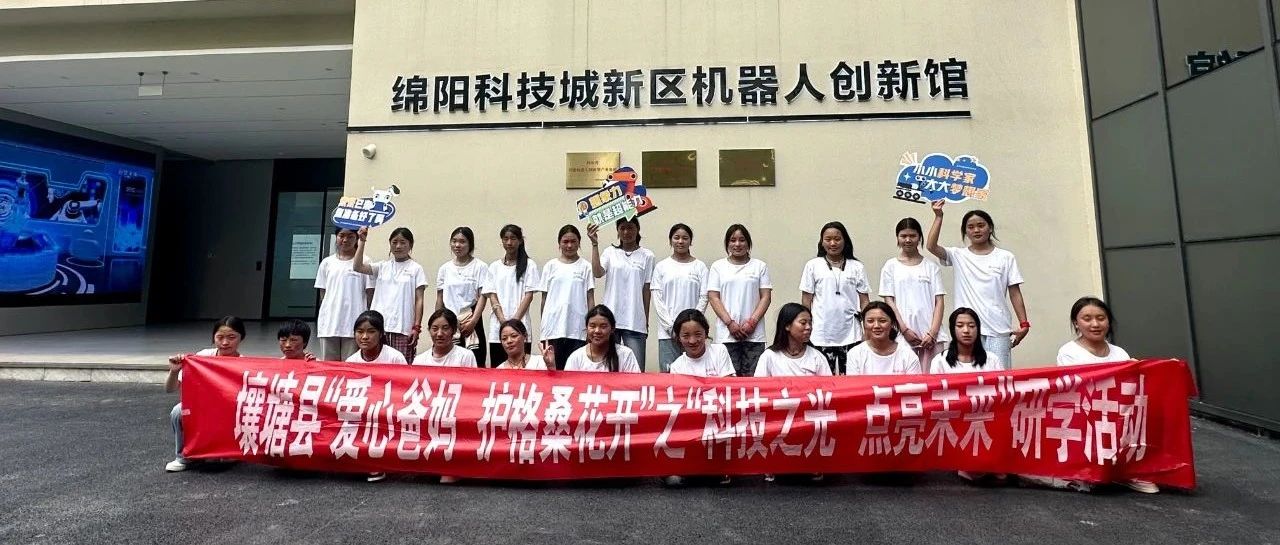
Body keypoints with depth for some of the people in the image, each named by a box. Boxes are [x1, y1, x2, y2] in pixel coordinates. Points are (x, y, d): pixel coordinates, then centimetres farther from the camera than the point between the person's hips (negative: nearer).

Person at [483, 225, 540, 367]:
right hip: (497, 328, 3)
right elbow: (492, 296, 5)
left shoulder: (529, 265, 4)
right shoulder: (494, 267, 12)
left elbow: (529, 295, -2)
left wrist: (515, 320, -11)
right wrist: (503, 321, -8)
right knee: (497, 367, 3)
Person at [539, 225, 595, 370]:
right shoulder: (550, 266, 7)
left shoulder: (585, 266, 4)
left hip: (578, 329, -1)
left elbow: (590, 298, 3)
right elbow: (544, 298, 9)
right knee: (553, 368, 5)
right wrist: (543, 326, 7)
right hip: (553, 328, 1)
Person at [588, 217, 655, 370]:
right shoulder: (610, 252, 7)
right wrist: (595, 244, -13)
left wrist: (647, 321, 6)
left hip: (635, 321, 0)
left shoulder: (647, 256, 6)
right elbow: (597, 273, -10)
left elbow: (646, 290, 7)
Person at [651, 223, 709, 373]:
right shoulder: (661, 266, 7)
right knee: (666, 371, 0)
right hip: (667, 331, 1)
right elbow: (657, 299, 3)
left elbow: (703, 298, 2)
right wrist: (671, 326, -6)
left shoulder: (700, 266, 6)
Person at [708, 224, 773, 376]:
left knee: (752, 375, 0)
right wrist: (730, 323, -8)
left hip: (754, 334, 0)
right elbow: (713, 297, 2)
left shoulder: (760, 266, 9)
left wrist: (752, 322, -8)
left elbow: (766, 296, 4)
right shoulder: (717, 266, 8)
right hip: (726, 334, 0)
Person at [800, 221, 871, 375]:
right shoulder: (813, 265, 4)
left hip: (850, 335, 1)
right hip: (821, 334, -1)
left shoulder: (857, 267, 7)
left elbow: (864, 300, 8)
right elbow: (806, 300, 4)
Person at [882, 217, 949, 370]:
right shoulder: (891, 266, 6)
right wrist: (905, 329, -8)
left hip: (930, 333, 1)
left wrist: (932, 333, -7)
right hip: (903, 333, -1)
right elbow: (889, 300, 1)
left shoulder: (931, 266, 8)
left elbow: (939, 301, 3)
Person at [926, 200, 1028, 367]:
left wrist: (1024, 324, 2)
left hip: (998, 329, 0)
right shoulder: (958, 256, 5)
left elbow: (1015, 293, 6)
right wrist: (938, 217, -13)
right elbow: (931, 246, -13)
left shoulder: (1006, 257, 6)